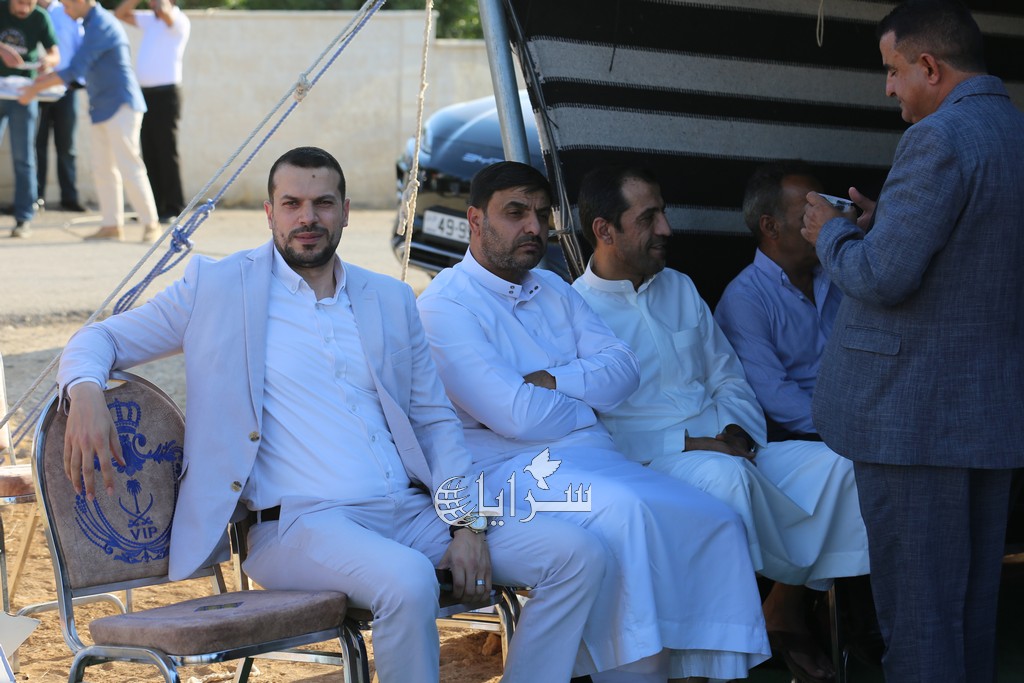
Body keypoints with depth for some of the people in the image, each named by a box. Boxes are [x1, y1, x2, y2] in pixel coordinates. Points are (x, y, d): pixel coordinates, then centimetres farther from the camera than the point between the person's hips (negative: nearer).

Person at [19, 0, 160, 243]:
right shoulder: (95, 23, 15)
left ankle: (150, 223, -5)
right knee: (103, 169, 7)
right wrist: (49, 76, 14)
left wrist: (37, 88, -12)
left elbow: (75, 70, -19)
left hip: (120, 106, -10)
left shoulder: (100, 26, -17)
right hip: (103, 108, 10)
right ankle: (112, 225, 10)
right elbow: (82, 67, 23)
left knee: (129, 167, -9)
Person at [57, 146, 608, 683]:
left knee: (576, 553, -13)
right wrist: (85, 392, -14)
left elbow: (436, 420, 18)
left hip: (413, 515, 5)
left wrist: (467, 521, 1)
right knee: (407, 580, -38)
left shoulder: (391, 300, 19)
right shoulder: (217, 287, 9)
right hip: (301, 523, -5)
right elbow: (101, 340, 12)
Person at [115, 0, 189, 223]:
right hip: (146, 93, 8)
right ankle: (155, 207, 11)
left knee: (166, 153, -7)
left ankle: (173, 208, -3)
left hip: (166, 93, -8)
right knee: (149, 153, 7)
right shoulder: (150, 20, 17)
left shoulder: (179, 21, -5)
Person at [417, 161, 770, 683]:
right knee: (623, 510, -36)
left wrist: (552, 382, -9)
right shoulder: (444, 305, -5)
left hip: (597, 460, 8)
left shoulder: (553, 291, 22)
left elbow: (621, 367, 8)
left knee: (717, 523, -11)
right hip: (514, 471, -8)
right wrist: (588, 397, 2)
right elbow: (517, 415, -15)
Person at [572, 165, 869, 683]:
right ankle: (800, 575, -12)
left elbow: (728, 378, 20)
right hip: (646, 465, -7)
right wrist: (686, 445, -18)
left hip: (725, 451, 7)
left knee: (833, 463, -16)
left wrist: (737, 432, -3)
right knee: (724, 476, -38)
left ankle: (787, 606, -4)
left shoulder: (679, 288, 19)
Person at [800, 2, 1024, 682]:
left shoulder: (938, 139, -17)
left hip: (912, 413, -8)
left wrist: (834, 231, -1)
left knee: (916, 607, -2)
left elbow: (884, 277, -19)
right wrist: (886, 223, 17)